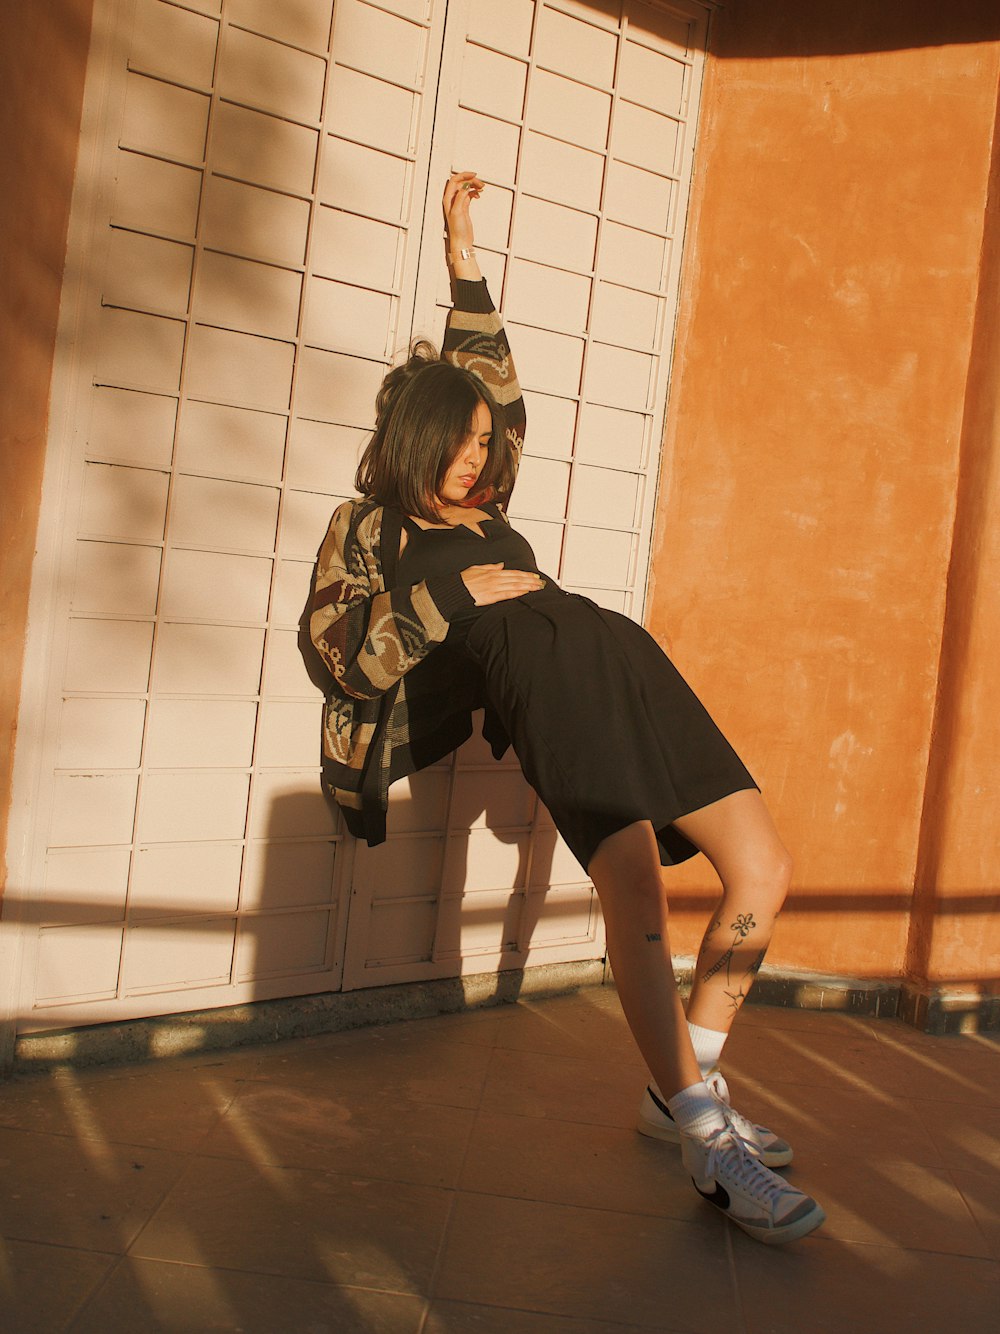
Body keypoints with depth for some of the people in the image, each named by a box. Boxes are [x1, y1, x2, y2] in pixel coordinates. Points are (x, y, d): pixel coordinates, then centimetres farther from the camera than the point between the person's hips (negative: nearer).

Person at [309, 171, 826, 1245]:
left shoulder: (480, 509, 32)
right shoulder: (367, 528, 19)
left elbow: (492, 377, 42)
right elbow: (346, 655, 7)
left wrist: (462, 254, 44)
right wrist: (453, 596, 0)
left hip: (628, 661, 7)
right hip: (542, 683, -7)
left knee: (761, 873, -2)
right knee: (633, 889, -26)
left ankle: (680, 1089, 11)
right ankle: (706, 1138, -17)